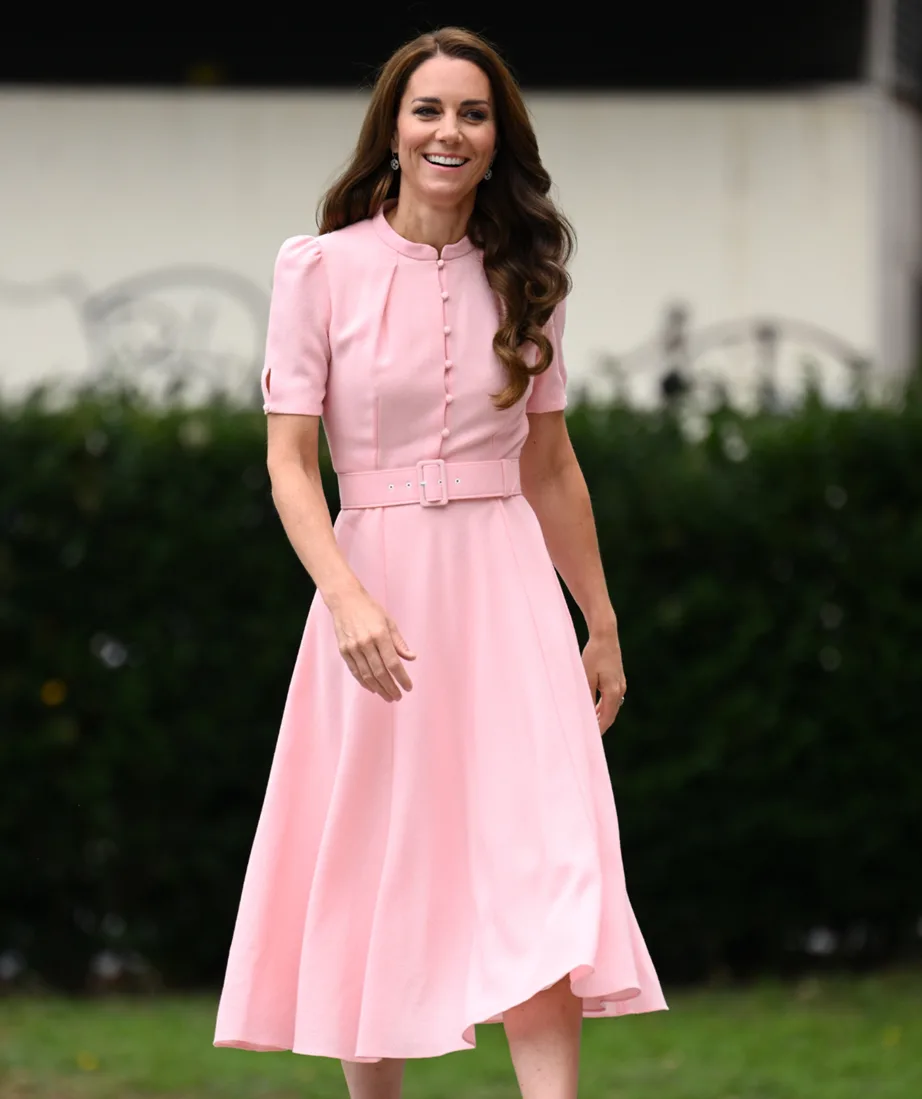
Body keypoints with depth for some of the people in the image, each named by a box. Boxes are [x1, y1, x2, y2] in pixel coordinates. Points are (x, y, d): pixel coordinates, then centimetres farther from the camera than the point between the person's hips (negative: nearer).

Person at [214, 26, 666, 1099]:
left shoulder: (524, 279, 9)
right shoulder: (321, 267, -2)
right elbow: (289, 462, -6)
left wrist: (601, 625, 17)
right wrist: (346, 599, -20)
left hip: (506, 591, 2)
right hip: (379, 588, -2)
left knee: (543, 876, -10)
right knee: (377, 880, 3)